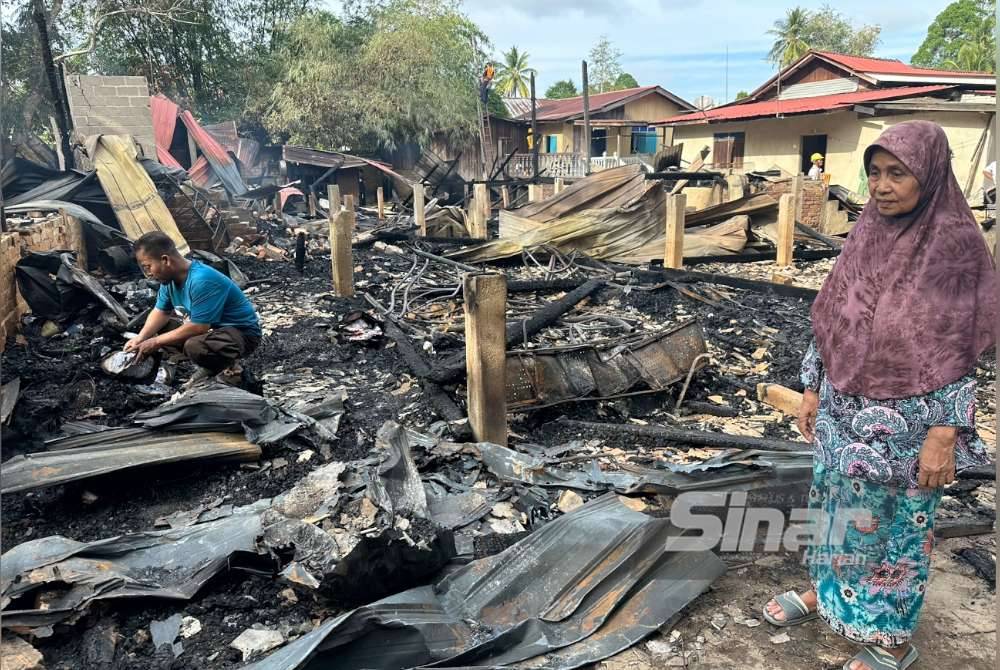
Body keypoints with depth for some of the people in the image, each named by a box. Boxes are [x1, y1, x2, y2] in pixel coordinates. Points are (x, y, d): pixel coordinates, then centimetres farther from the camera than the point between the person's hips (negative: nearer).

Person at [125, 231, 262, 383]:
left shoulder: (202, 281, -31)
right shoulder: (170, 278, -3)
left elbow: (198, 327, -30)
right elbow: (161, 312, 8)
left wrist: (155, 342, -22)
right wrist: (140, 338, -9)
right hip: (212, 327, 10)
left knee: (195, 346, -36)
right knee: (156, 332, 6)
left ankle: (228, 365, -4)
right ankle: (212, 366, 13)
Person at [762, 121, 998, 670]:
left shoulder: (954, 244, -14)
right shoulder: (867, 233, 3)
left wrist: (943, 436, -16)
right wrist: (813, 390, 9)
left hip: (906, 420, -5)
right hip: (844, 409, 5)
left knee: (898, 524, 11)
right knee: (835, 506, 20)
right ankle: (825, 591, 43)